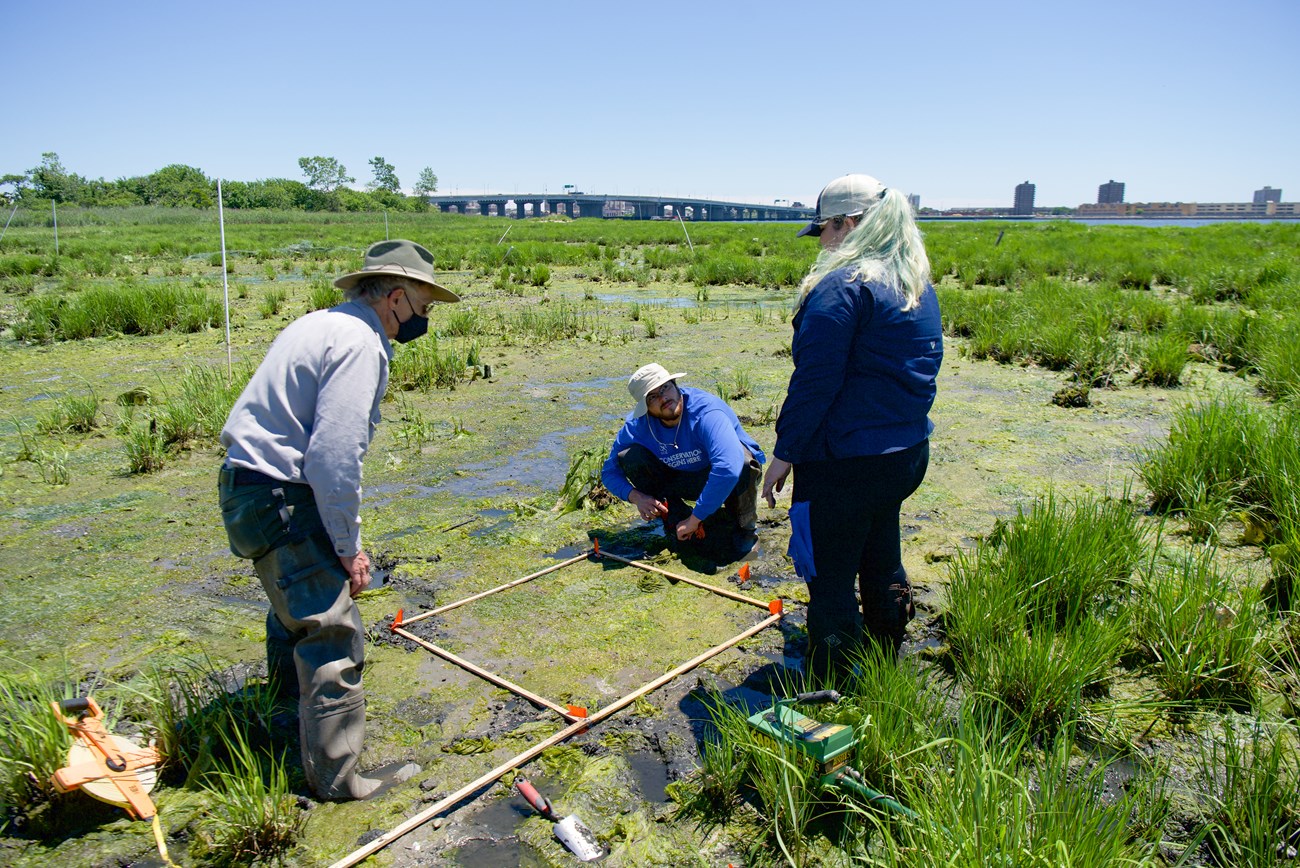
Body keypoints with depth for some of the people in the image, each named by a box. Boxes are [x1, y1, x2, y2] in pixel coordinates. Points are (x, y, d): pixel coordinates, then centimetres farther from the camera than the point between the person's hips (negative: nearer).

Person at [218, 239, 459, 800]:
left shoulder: (322, 324, 13)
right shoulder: (360, 344, -19)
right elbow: (334, 460, -26)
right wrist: (348, 547, -15)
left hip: (248, 487, 11)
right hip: (278, 501, -11)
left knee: (297, 602, 31)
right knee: (333, 633, -4)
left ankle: (289, 699, 55)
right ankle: (337, 777, 7)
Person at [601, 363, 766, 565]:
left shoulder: (706, 412, -34)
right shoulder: (637, 425, -17)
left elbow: (728, 468, -49)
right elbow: (609, 472, -5)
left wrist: (694, 520, -42)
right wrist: (637, 497, -26)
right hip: (682, 479, 4)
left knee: (741, 460, -39)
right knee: (629, 457, -17)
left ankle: (745, 528, -11)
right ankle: (676, 522, -8)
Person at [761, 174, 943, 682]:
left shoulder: (844, 285, -18)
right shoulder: (919, 285, 11)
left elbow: (815, 380, -21)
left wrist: (784, 453, -14)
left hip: (847, 463, -10)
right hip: (907, 452, 10)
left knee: (829, 577, 4)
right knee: (882, 564, 24)